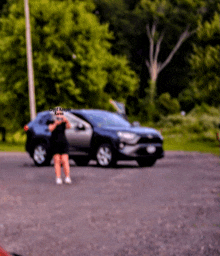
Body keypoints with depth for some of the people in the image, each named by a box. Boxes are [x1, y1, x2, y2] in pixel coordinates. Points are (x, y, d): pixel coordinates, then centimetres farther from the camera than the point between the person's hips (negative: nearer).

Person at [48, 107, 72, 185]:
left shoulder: (64, 123, 3)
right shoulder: (52, 123, 2)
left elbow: (69, 126, -19)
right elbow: (50, 129, -20)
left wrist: (66, 121, -41)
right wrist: (56, 124, -40)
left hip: (63, 143, 0)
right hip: (55, 144, 0)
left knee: (65, 161, -8)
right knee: (57, 161, -5)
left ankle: (67, 178, -8)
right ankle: (58, 178, -7)